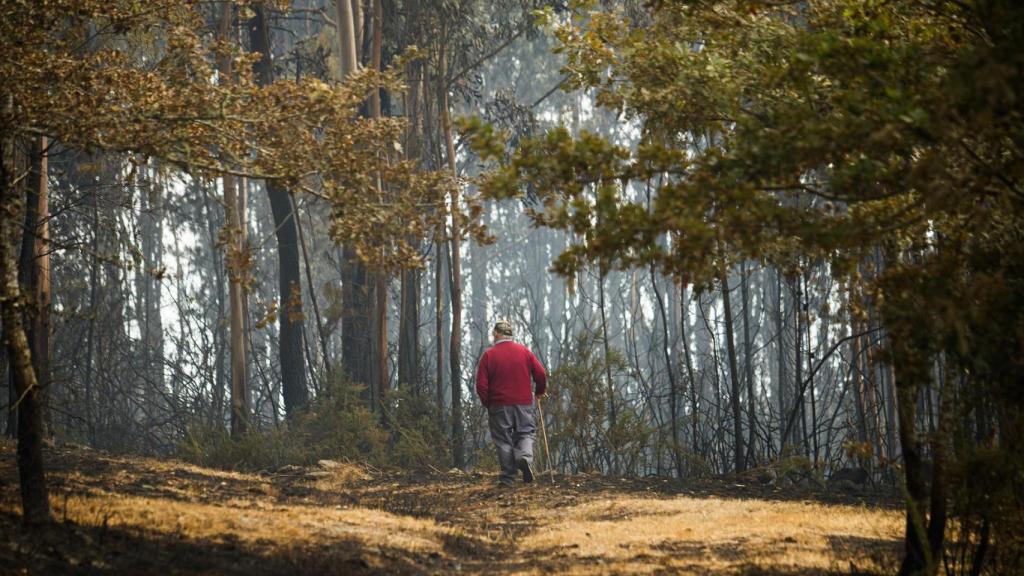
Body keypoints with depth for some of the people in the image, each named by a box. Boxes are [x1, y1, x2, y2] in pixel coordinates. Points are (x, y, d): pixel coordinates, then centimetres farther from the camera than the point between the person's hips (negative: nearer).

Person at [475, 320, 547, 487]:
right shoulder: (524, 351, 3)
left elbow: (481, 385, -6)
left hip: (499, 405, -1)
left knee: (503, 441, 5)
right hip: (523, 403, 1)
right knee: (526, 432, 12)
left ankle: (508, 477, 3)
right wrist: (540, 391, 20)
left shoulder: (488, 355, -3)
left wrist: (487, 404, 8)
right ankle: (526, 457, -18)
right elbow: (541, 374, 2)